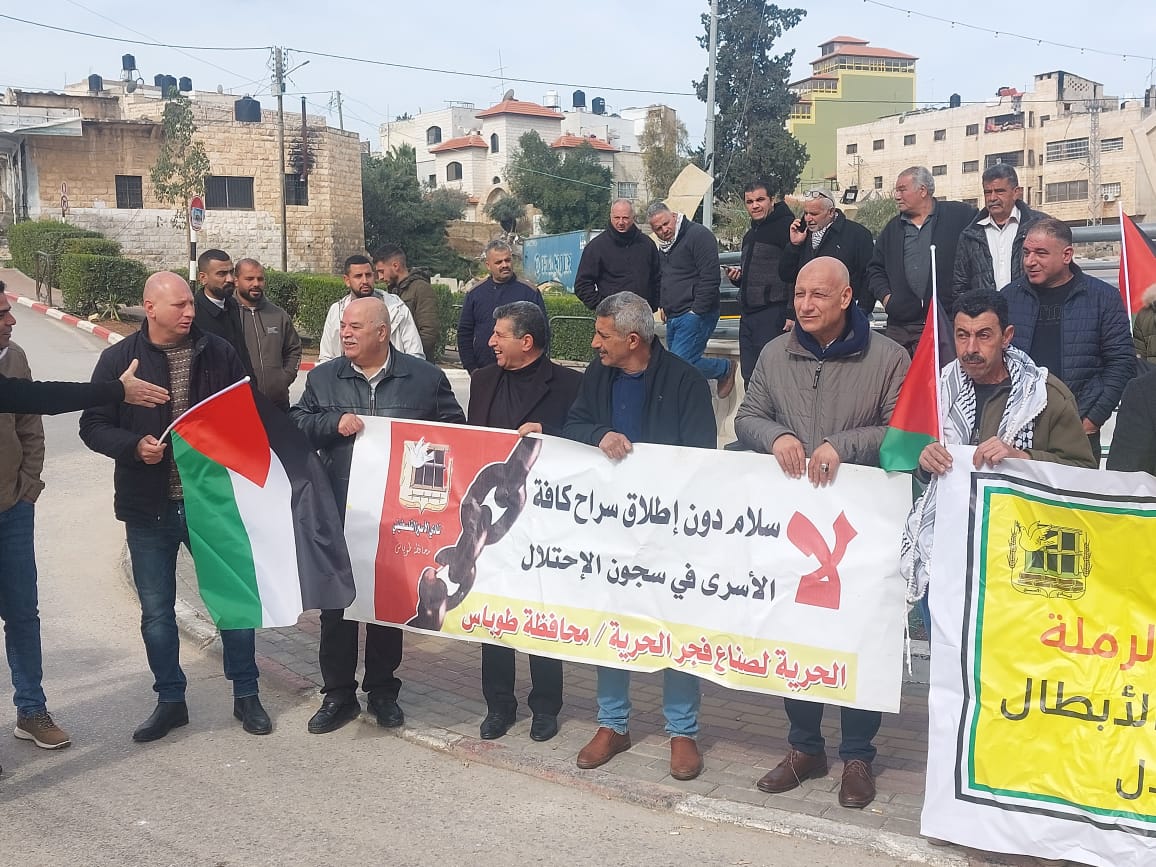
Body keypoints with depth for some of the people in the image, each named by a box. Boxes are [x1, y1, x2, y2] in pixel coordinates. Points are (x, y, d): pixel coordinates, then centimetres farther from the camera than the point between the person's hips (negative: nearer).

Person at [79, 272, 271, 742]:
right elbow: (93, 426, -1)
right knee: (156, 610, 10)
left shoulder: (219, 352, -1)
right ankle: (170, 700, 27)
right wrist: (135, 446, -18)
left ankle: (246, 694, 24)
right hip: (149, 508, 0)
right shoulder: (119, 359, -3)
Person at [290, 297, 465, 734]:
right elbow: (295, 425, 3)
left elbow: (454, 430, 7)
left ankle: (382, 690, 27)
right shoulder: (323, 378, 7)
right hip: (338, 513, 1)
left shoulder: (425, 377, 2)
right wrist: (334, 423, -14)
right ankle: (338, 693, 20)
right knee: (335, 602, 6)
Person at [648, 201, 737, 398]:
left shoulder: (698, 235, -11)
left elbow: (710, 278, -18)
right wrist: (663, 306, 19)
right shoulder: (663, 245, 17)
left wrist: (697, 311, -18)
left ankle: (725, 369, 5)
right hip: (674, 316, 9)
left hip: (696, 314, -9)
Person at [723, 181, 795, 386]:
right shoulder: (750, 235, 21)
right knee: (750, 379, 10)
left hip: (774, 314, -9)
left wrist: (792, 313, -22)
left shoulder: (786, 226, -7)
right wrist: (737, 278, 9)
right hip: (747, 315, 9)